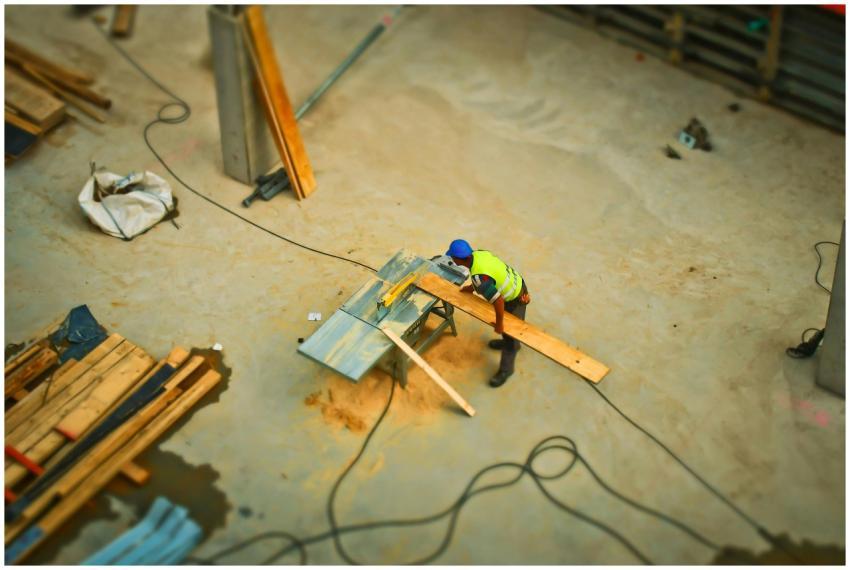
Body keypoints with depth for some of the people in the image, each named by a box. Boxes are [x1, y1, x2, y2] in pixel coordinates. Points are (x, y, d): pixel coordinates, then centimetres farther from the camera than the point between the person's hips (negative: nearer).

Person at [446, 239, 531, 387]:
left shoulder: (478, 277, -38)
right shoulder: (478, 253, -13)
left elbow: (499, 301, -37)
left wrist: (499, 324, -22)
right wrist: (470, 288, 12)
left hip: (516, 298, -8)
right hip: (515, 283, 8)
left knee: (510, 333, 10)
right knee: (506, 322, 33)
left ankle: (505, 370, 30)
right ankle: (508, 341, 61)